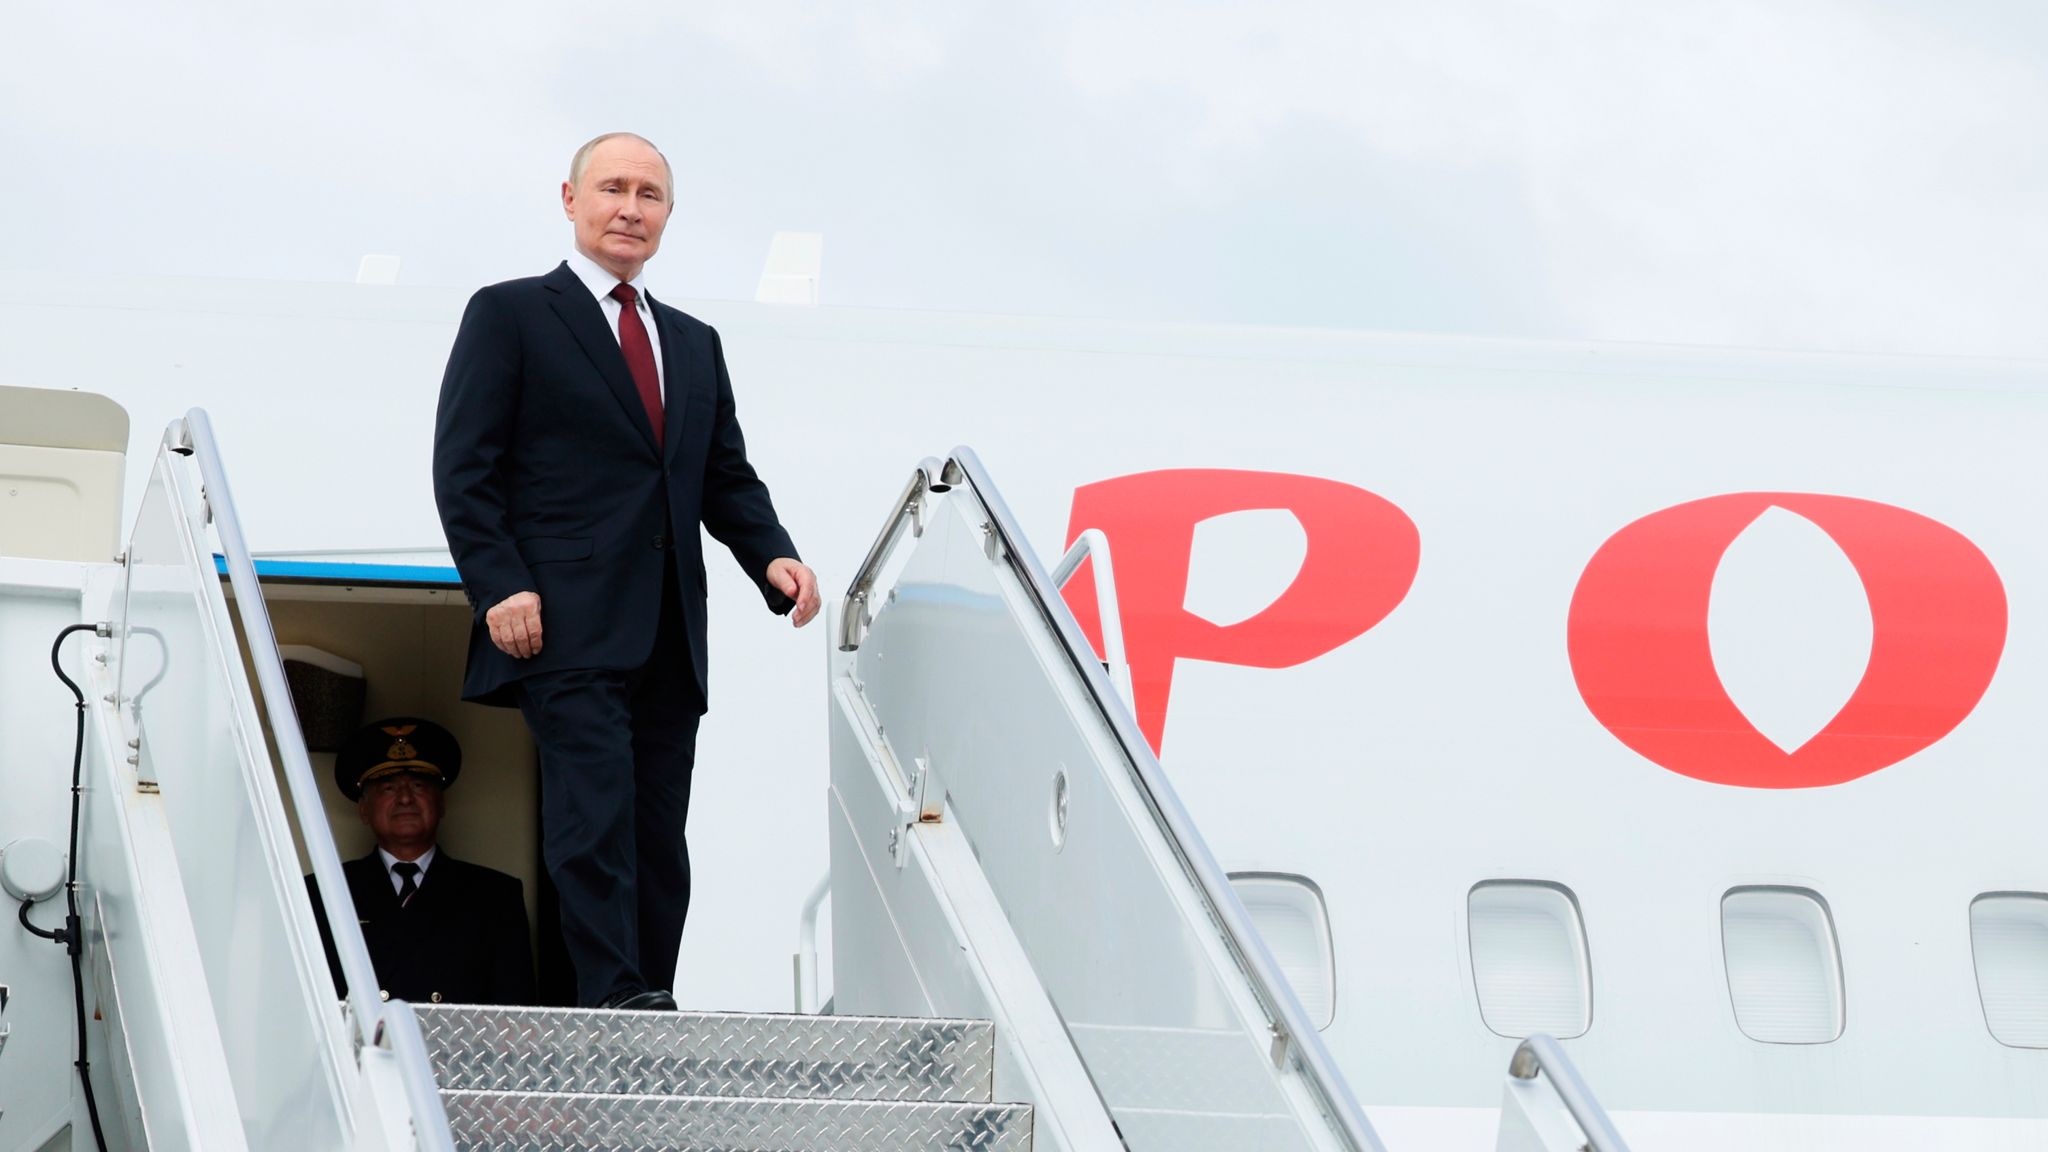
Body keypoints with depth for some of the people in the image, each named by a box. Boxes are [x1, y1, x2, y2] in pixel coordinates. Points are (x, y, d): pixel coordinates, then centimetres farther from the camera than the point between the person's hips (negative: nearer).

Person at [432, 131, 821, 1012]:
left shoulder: (695, 344, 24)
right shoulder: (509, 315, 6)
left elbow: (728, 479, 22)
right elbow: (465, 467, -1)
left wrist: (773, 557, 2)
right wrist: (499, 584, -13)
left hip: (668, 640, 6)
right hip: (567, 628, -6)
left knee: (660, 840, 3)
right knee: (596, 810, -18)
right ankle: (614, 1003, -22)